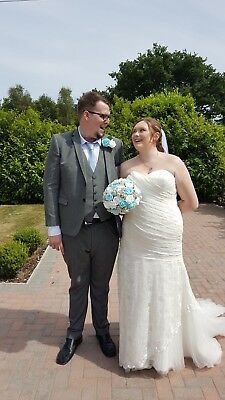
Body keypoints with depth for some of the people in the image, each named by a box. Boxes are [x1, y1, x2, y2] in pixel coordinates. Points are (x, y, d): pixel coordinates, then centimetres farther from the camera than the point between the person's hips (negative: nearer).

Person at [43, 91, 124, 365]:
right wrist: (53, 229, -6)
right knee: (78, 285, 16)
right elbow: (50, 186, -3)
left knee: (101, 285, 17)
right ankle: (74, 334, 38)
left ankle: (102, 331, 41)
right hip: (74, 230, -1)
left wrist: (124, 223, -3)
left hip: (106, 230, 1)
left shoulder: (115, 145, 3)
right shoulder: (60, 142, -3)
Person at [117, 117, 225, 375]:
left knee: (166, 293, 10)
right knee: (137, 294, 10)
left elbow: (191, 202, 4)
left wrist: (164, 213, 7)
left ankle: (165, 351, 34)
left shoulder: (173, 162, 0)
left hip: (166, 241, -2)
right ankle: (140, 348, 33)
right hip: (134, 242, 2)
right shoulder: (126, 166, 7)